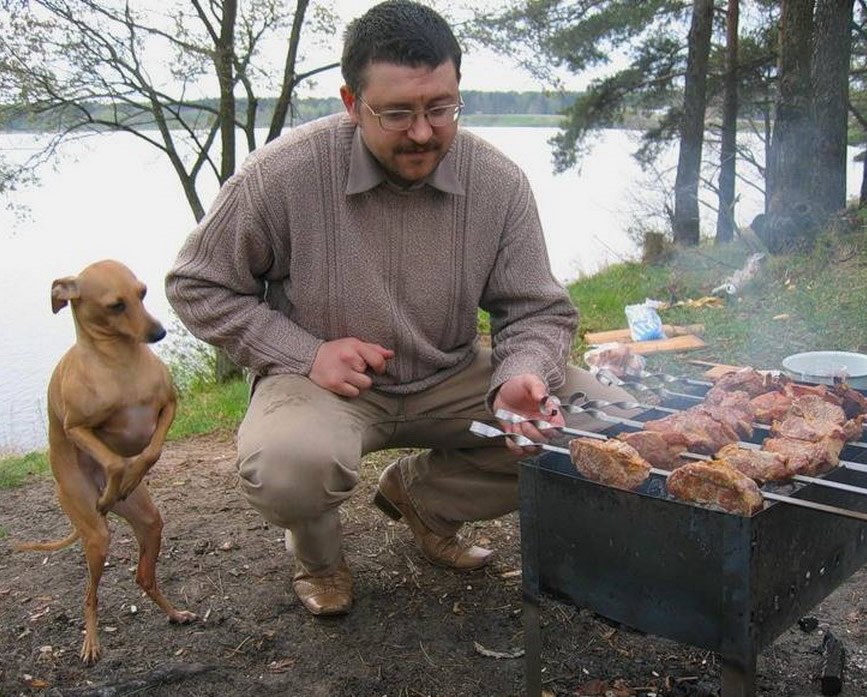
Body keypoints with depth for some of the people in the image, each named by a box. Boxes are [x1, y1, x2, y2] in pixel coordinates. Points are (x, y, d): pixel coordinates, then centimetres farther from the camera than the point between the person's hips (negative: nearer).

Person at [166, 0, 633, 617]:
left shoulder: (499, 183, -9)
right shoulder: (283, 174, -17)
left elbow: (538, 311, -1)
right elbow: (195, 286, -5)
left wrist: (521, 378, -25)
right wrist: (304, 353, -17)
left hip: (451, 379, 4)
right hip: (325, 382, -3)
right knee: (287, 467, -39)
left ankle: (421, 494, 11)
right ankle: (319, 555, 5)